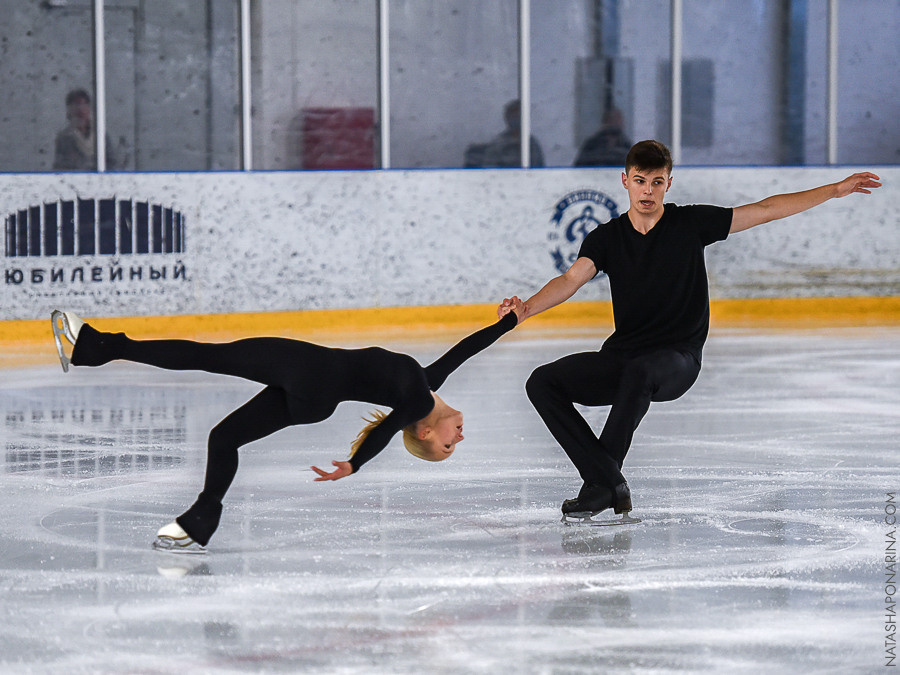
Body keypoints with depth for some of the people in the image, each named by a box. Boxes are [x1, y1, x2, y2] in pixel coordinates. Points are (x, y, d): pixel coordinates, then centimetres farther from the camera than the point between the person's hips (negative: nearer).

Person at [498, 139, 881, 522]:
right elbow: (571, 281, -10)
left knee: (640, 371, -39)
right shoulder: (606, 239, 5)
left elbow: (766, 210, 3)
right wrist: (525, 310, -30)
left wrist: (836, 190, 0)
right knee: (543, 382, -14)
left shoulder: (691, 224, 1)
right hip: (621, 357, 4)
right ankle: (611, 485, -16)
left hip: (677, 359, -4)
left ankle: (599, 488, -31)